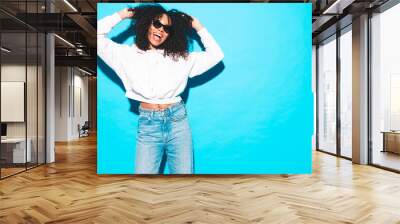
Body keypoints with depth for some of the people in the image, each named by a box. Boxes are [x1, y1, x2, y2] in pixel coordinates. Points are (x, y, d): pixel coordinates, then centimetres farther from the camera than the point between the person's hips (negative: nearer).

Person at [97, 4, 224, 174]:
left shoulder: (179, 57, 8)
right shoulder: (129, 54, 7)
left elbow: (216, 54, 8)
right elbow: (97, 36, 1)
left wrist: (198, 27, 9)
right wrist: (124, 14, 7)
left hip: (177, 120, 1)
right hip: (147, 124, -1)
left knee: (184, 172, 4)